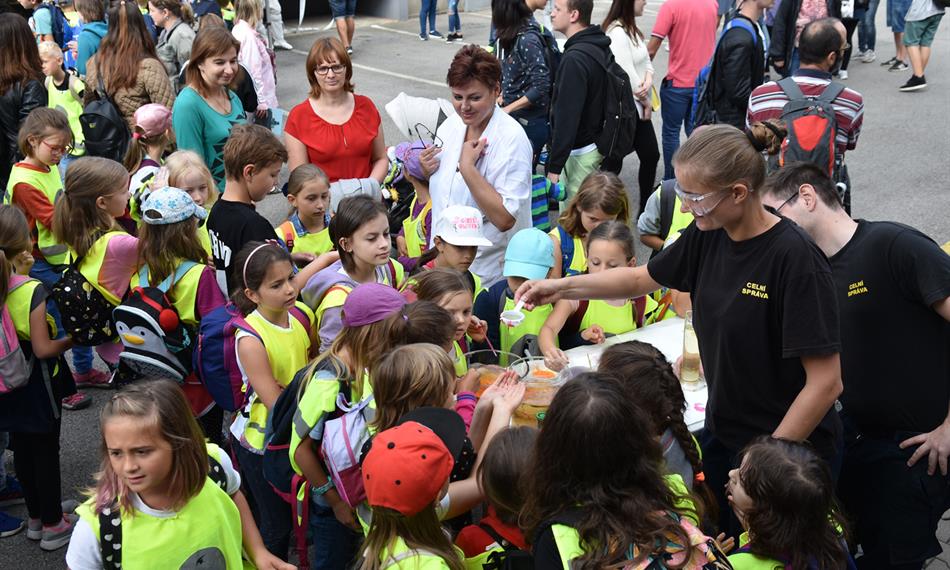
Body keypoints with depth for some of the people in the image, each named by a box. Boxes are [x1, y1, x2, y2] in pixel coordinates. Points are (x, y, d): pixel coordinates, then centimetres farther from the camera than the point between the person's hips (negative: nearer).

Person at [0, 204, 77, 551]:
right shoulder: (33, 291, -24)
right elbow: (43, 348, -21)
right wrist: (73, 339, -7)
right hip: (39, 383, -6)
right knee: (46, 452, 7)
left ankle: (36, 517, 35)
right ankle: (53, 526, 20)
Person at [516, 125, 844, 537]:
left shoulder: (795, 259, -25)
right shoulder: (707, 236, -3)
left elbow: (825, 383, -23)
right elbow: (642, 279, 15)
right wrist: (562, 287, 4)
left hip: (789, 445, -6)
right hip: (721, 435, 7)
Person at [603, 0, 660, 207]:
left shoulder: (631, 29, 12)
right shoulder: (617, 32, -20)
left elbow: (645, 61, 13)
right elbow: (626, 73, -22)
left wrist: (648, 79, -10)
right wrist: (646, 100, -8)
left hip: (639, 106, 10)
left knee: (650, 155, 13)